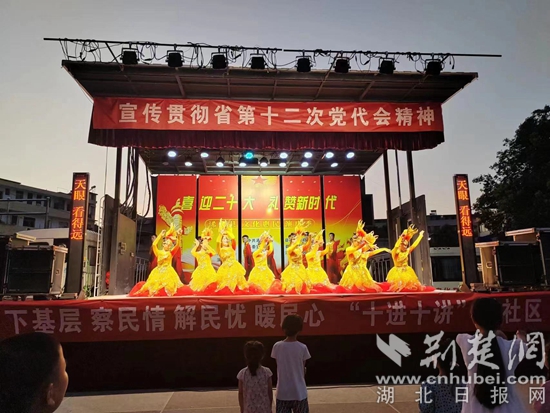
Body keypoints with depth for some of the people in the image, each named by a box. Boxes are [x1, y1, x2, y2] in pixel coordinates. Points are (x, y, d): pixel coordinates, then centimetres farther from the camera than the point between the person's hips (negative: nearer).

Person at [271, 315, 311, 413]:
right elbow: (303, 370, -1)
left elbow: (279, 368, 3)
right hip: (299, 392, -1)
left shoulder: (277, 346, -8)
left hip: (282, 392, 1)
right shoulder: (302, 347, -11)